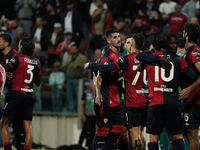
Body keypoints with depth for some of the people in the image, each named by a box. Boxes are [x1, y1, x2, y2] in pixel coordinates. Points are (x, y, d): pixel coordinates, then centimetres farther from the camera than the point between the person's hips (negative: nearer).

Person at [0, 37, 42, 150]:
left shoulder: (18, 59, -9)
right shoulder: (37, 62, 8)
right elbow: (38, 82, 12)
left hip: (18, 94, -5)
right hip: (30, 96, 5)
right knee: (28, 128, 5)